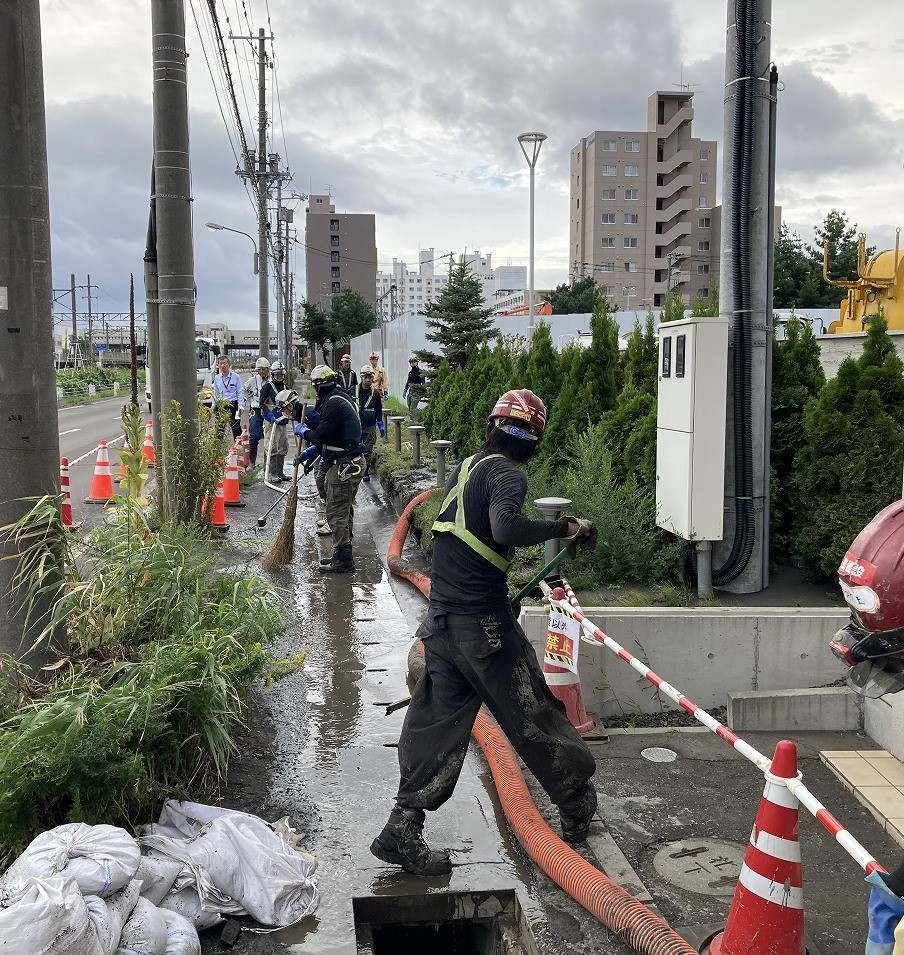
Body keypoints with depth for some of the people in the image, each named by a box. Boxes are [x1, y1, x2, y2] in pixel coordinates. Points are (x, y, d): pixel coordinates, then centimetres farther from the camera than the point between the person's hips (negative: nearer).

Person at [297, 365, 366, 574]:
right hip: (351, 462, 11)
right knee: (345, 511, 17)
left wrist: (304, 432, 1)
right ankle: (343, 556, 26)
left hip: (343, 465, -11)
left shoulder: (333, 403, -16)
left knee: (337, 512, -5)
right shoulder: (342, 399, 17)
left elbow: (321, 435, -19)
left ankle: (343, 560, -2)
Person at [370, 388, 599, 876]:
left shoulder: (463, 468, 13)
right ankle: (577, 806, 28)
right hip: (484, 623, -7)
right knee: (532, 715, 9)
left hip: (441, 620, 8)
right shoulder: (506, 474, -13)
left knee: (437, 723, 11)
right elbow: (506, 529, -32)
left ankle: (403, 829, 11)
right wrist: (564, 528, -21)